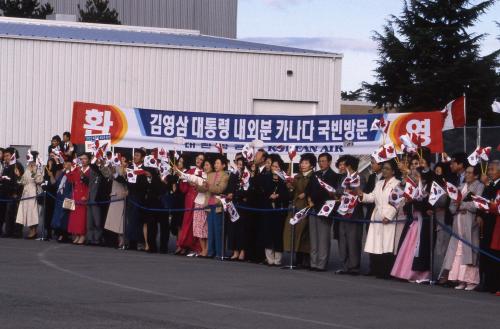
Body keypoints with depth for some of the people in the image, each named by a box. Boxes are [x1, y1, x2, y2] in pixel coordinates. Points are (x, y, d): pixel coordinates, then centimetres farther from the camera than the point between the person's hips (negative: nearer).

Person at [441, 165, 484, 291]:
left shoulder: (479, 187, 0)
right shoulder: (461, 187, 20)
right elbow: (452, 206, 15)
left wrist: (462, 204, -5)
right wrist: (458, 208, -6)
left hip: (471, 223, -6)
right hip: (458, 223, 6)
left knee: (469, 251, -8)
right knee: (458, 251, 0)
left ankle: (472, 280, -6)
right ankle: (462, 280, 2)